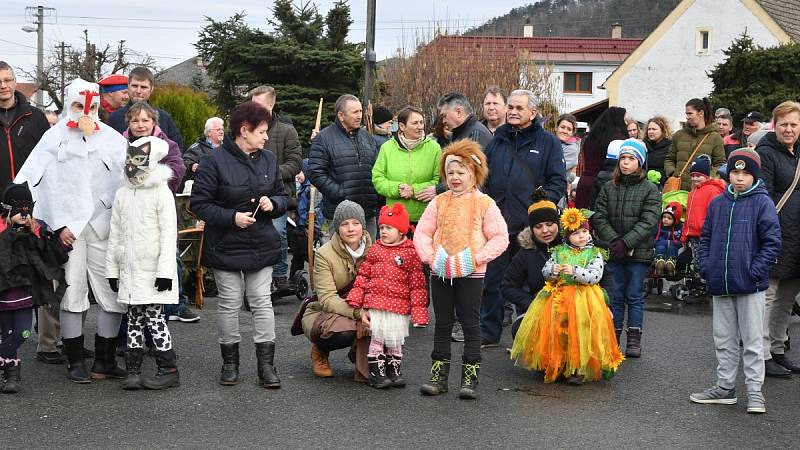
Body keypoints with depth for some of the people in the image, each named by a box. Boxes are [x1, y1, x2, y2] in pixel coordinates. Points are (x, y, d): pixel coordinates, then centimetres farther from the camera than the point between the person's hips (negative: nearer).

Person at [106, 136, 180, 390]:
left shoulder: (161, 193, -8)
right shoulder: (122, 194, 9)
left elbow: (169, 234, -11)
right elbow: (115, 234, 12)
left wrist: (165, 270, -16)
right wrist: (112, 269, 10)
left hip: (152, 271, -5)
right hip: (128, 270, 6)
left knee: (154, 317, -5)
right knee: (134, 320, 10)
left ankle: (168, 370, 3)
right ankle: (133, 370, 15)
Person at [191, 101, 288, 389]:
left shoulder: (268, 160, 6)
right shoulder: (216, 162, -11)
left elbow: (283, 197, 15)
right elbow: (199, 204, -11)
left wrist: (273, 203, -8)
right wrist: (232, 217, -21)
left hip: (262, 245, 4)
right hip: (226, 246, -4)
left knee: (262, 302, 4)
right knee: (229, 303, 5)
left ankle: (266, 363, 9)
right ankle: (230, 361, 20)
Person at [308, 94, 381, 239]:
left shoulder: (366, 136, 16)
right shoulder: (324, 138, -3)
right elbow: (315, 173, -9)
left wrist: (378, 196, 7)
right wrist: (339, 193, -15)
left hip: (369, 211, 5)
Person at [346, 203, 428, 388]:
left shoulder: (411, 252, -1)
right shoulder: (375, 249, 6)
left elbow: (417, 284, -1)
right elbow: (363, 275, 9)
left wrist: (418, 313, -5)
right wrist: (357, 302, 3)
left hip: (399, 306, -1)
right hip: (375, 303, 1)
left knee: (396, 341, 8)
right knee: (376, 338, 2)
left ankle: (394, 372, 23)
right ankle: (376, 373, 10)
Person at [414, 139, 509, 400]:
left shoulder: (484, 204, -2)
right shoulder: (439, 202, 6)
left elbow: (500, 238, -4)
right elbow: (422, 232, 6)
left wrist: (476, 258, -15)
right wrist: (430, 257, -9)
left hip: (471, 273, -3)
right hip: (440, 272, 3)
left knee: (470, 324, 2)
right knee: (442, 323, 10)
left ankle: (470, 378, 9)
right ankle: (439, 375, 17)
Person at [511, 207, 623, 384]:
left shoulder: (594, 253, 4)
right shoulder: (559, 251, 13)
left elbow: (595, 276, -8)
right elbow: (545, 271, 13)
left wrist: (575, 271, -18)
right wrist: (552, 271, -9)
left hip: (583, 295, -3)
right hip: (558, 294, 3)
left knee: (580, 325, -20)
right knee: (551, 324, -10)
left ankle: (579, 369, -14)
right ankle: (552, 364, 6)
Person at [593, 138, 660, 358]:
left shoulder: (650, 190, -1)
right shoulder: (609, 188, 7)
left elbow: (648, 222, -11)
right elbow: (599, 218, 0)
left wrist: (626, 243, -19)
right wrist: (614, 241, -14)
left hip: (638, 252, -2)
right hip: (613, 252, 2)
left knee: (635, 296, 4)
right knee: (615, 296, 7)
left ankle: (634, 340, 10)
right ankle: (612, 338, 14)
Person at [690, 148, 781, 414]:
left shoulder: (762, 203, -6)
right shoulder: (717, 204, 9)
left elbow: (772, 242, -8)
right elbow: (705, 238, 15)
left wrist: (755, 271, -15)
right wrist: (706, 267, 3)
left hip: (750, 286, -5)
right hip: (720, 285, 5)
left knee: (752, 341, 2)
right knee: (724, 340, 13)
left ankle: (755, 392, 9)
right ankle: (725, 387, 23)